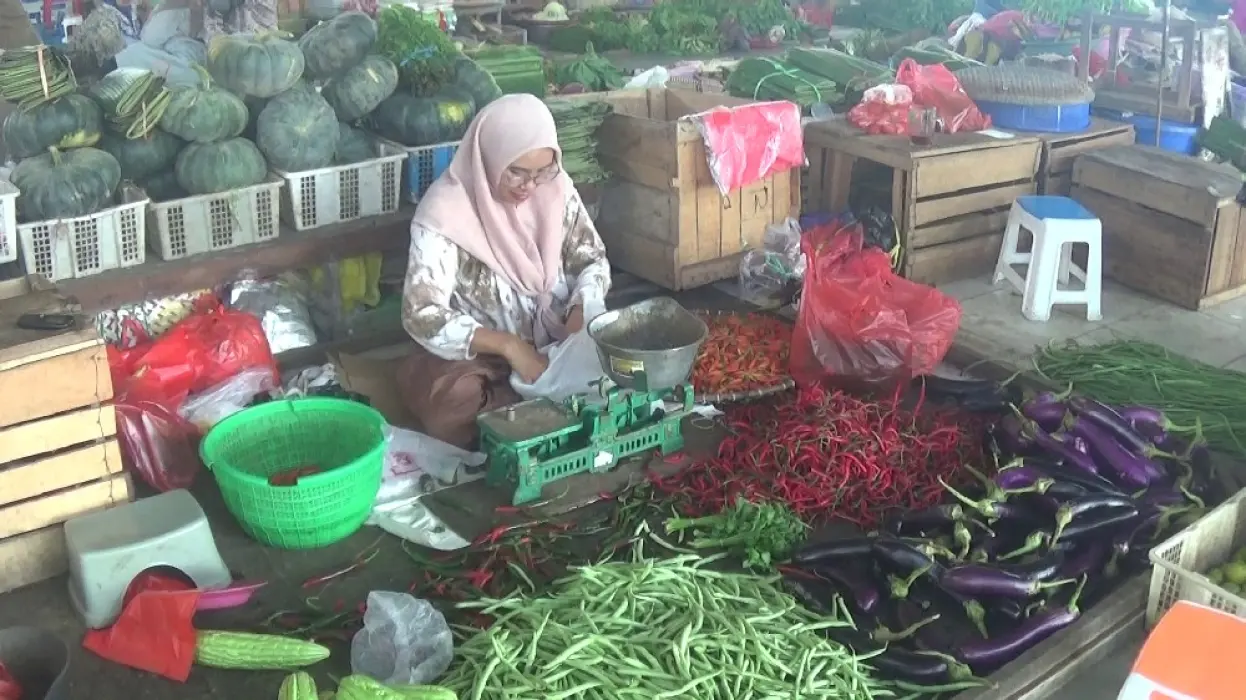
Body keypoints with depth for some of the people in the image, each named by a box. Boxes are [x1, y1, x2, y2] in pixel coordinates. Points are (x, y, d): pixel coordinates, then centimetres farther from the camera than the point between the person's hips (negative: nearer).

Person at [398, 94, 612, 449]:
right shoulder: (446, 213, -20)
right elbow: (422, 316, -24)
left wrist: (580, 311, -19)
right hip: (480, 353, -4)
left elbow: (593, 260, 3)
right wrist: (508, 346, -33)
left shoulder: (556, 188, -6)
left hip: (556, 340, 4)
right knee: (450, 398, -34)